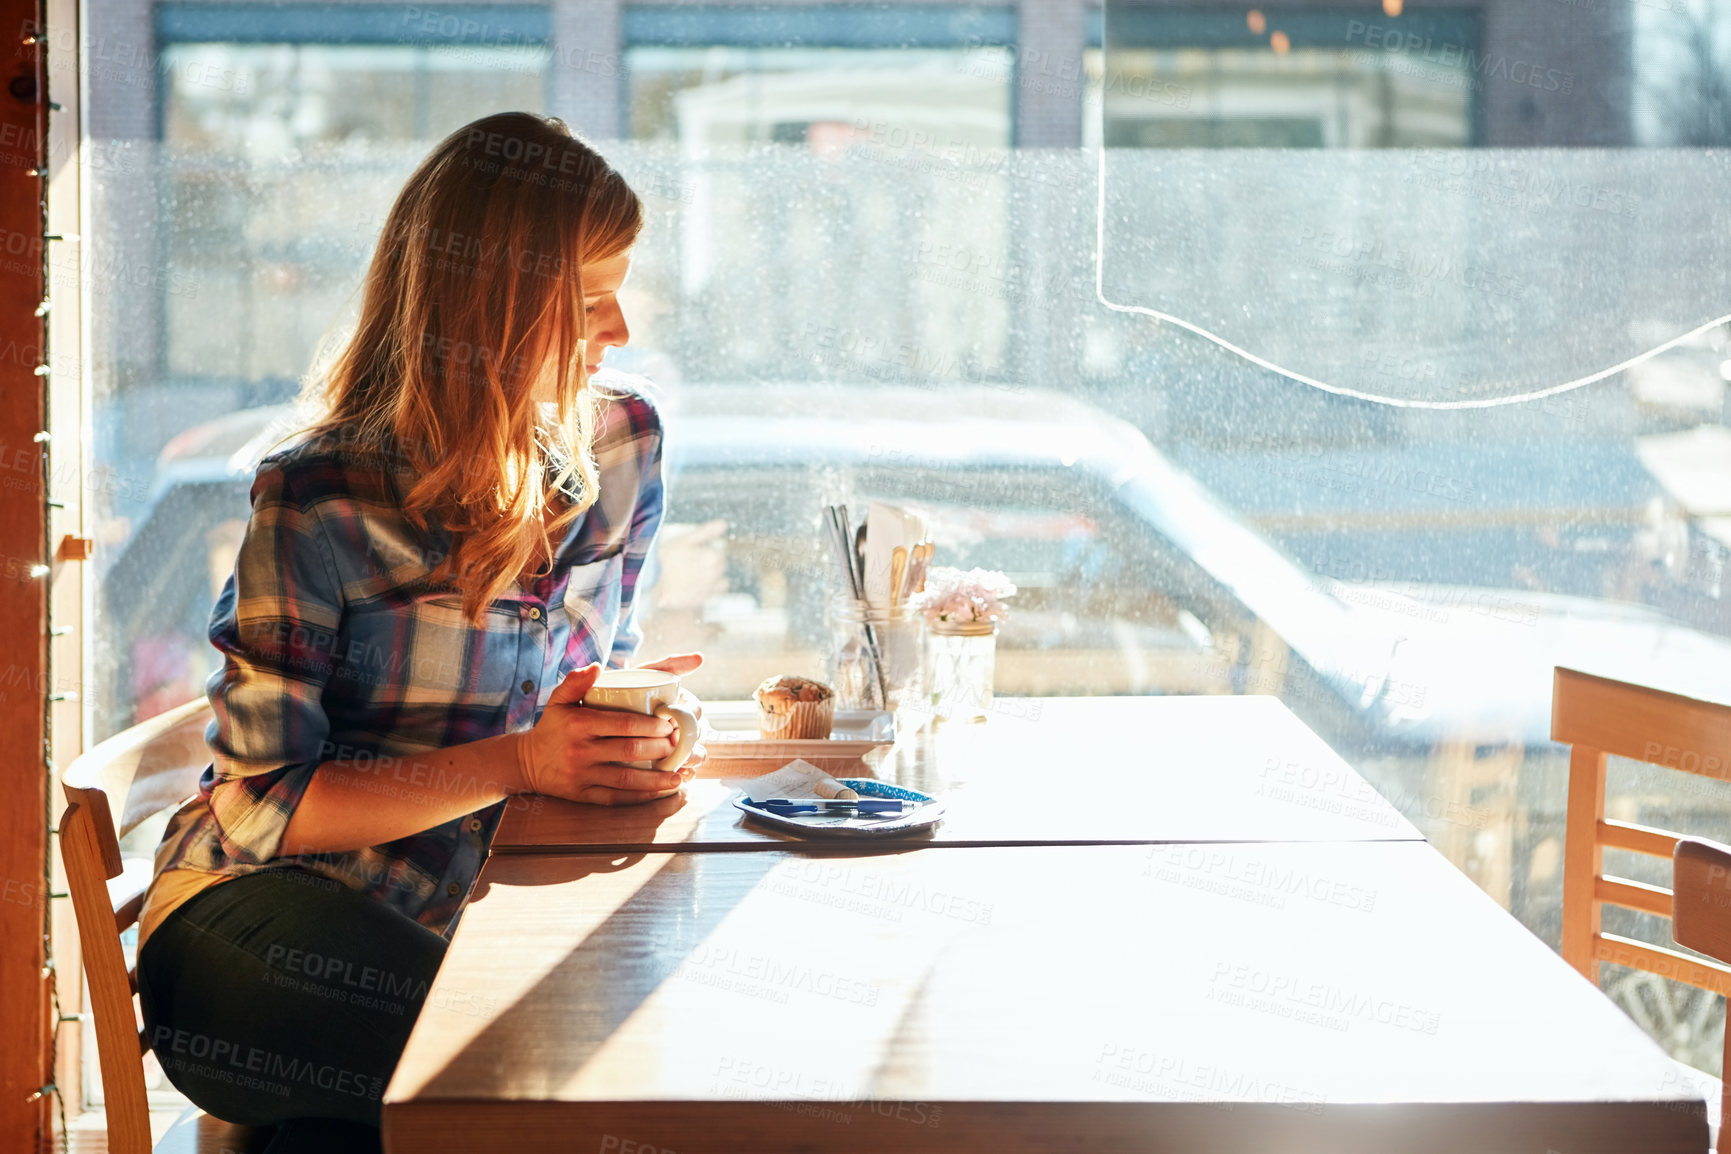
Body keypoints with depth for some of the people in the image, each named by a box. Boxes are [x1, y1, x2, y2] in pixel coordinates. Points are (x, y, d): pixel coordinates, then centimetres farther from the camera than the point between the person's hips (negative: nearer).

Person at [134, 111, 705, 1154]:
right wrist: (516, 764, -23)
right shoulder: (316, 503, -15)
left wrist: (637, 727, -8)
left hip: (494, 901, 6)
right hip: (272, 903, -6)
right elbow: (261, 806, -14)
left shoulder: (624, 440, 2)